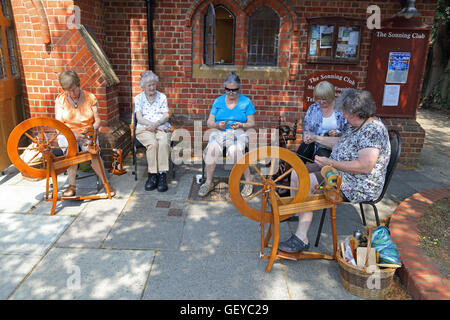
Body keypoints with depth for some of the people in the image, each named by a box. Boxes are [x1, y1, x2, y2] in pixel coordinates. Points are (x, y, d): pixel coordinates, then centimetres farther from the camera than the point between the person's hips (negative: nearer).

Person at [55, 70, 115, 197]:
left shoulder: (90, 97, 1)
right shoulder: (60, 99, 0)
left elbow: (97, 120, 3)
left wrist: (93, 129, -20)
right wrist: (73, 134, -23)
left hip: (87, 134, 0)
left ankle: (105, 182, -18)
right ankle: (72, 186, -21)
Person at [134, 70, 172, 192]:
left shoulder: (162, 97, 15)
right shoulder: (138, 98, 10)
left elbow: (166, 116, 5)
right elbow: (139, 118, -1)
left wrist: (156, 124, -17)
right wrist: (157, 126, -12)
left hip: (162, 127, 1)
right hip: (144, 129, -1)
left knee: (164, 142, -34)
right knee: (152, 143, -35)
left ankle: (162, 176, -34)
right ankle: (152, 176, -28)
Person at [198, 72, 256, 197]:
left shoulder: (246, 102, 6)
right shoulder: (218, 101, 11)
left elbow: (252, 123, 4)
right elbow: (209, 122, 9)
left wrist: (241, 125, -18)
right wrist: (217, 125, -14)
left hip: (239, 133, -2)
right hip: (219, 132, 2)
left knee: (235, 150, -36)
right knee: (212, 147, -32)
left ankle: (249, 181, -17)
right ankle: (208, 182, -20)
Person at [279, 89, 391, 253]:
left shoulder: (373, 130, -23)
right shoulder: (357, 125, 8)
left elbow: (365, 166, -31)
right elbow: (341, 142, 25)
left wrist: (331, 163, -25)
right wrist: (317, 138, 23)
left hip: (359, 186, -10)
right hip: (338, 170, 10)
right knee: (297, 173, 5)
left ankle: (301, 239, -21)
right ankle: (295, 212, 23)